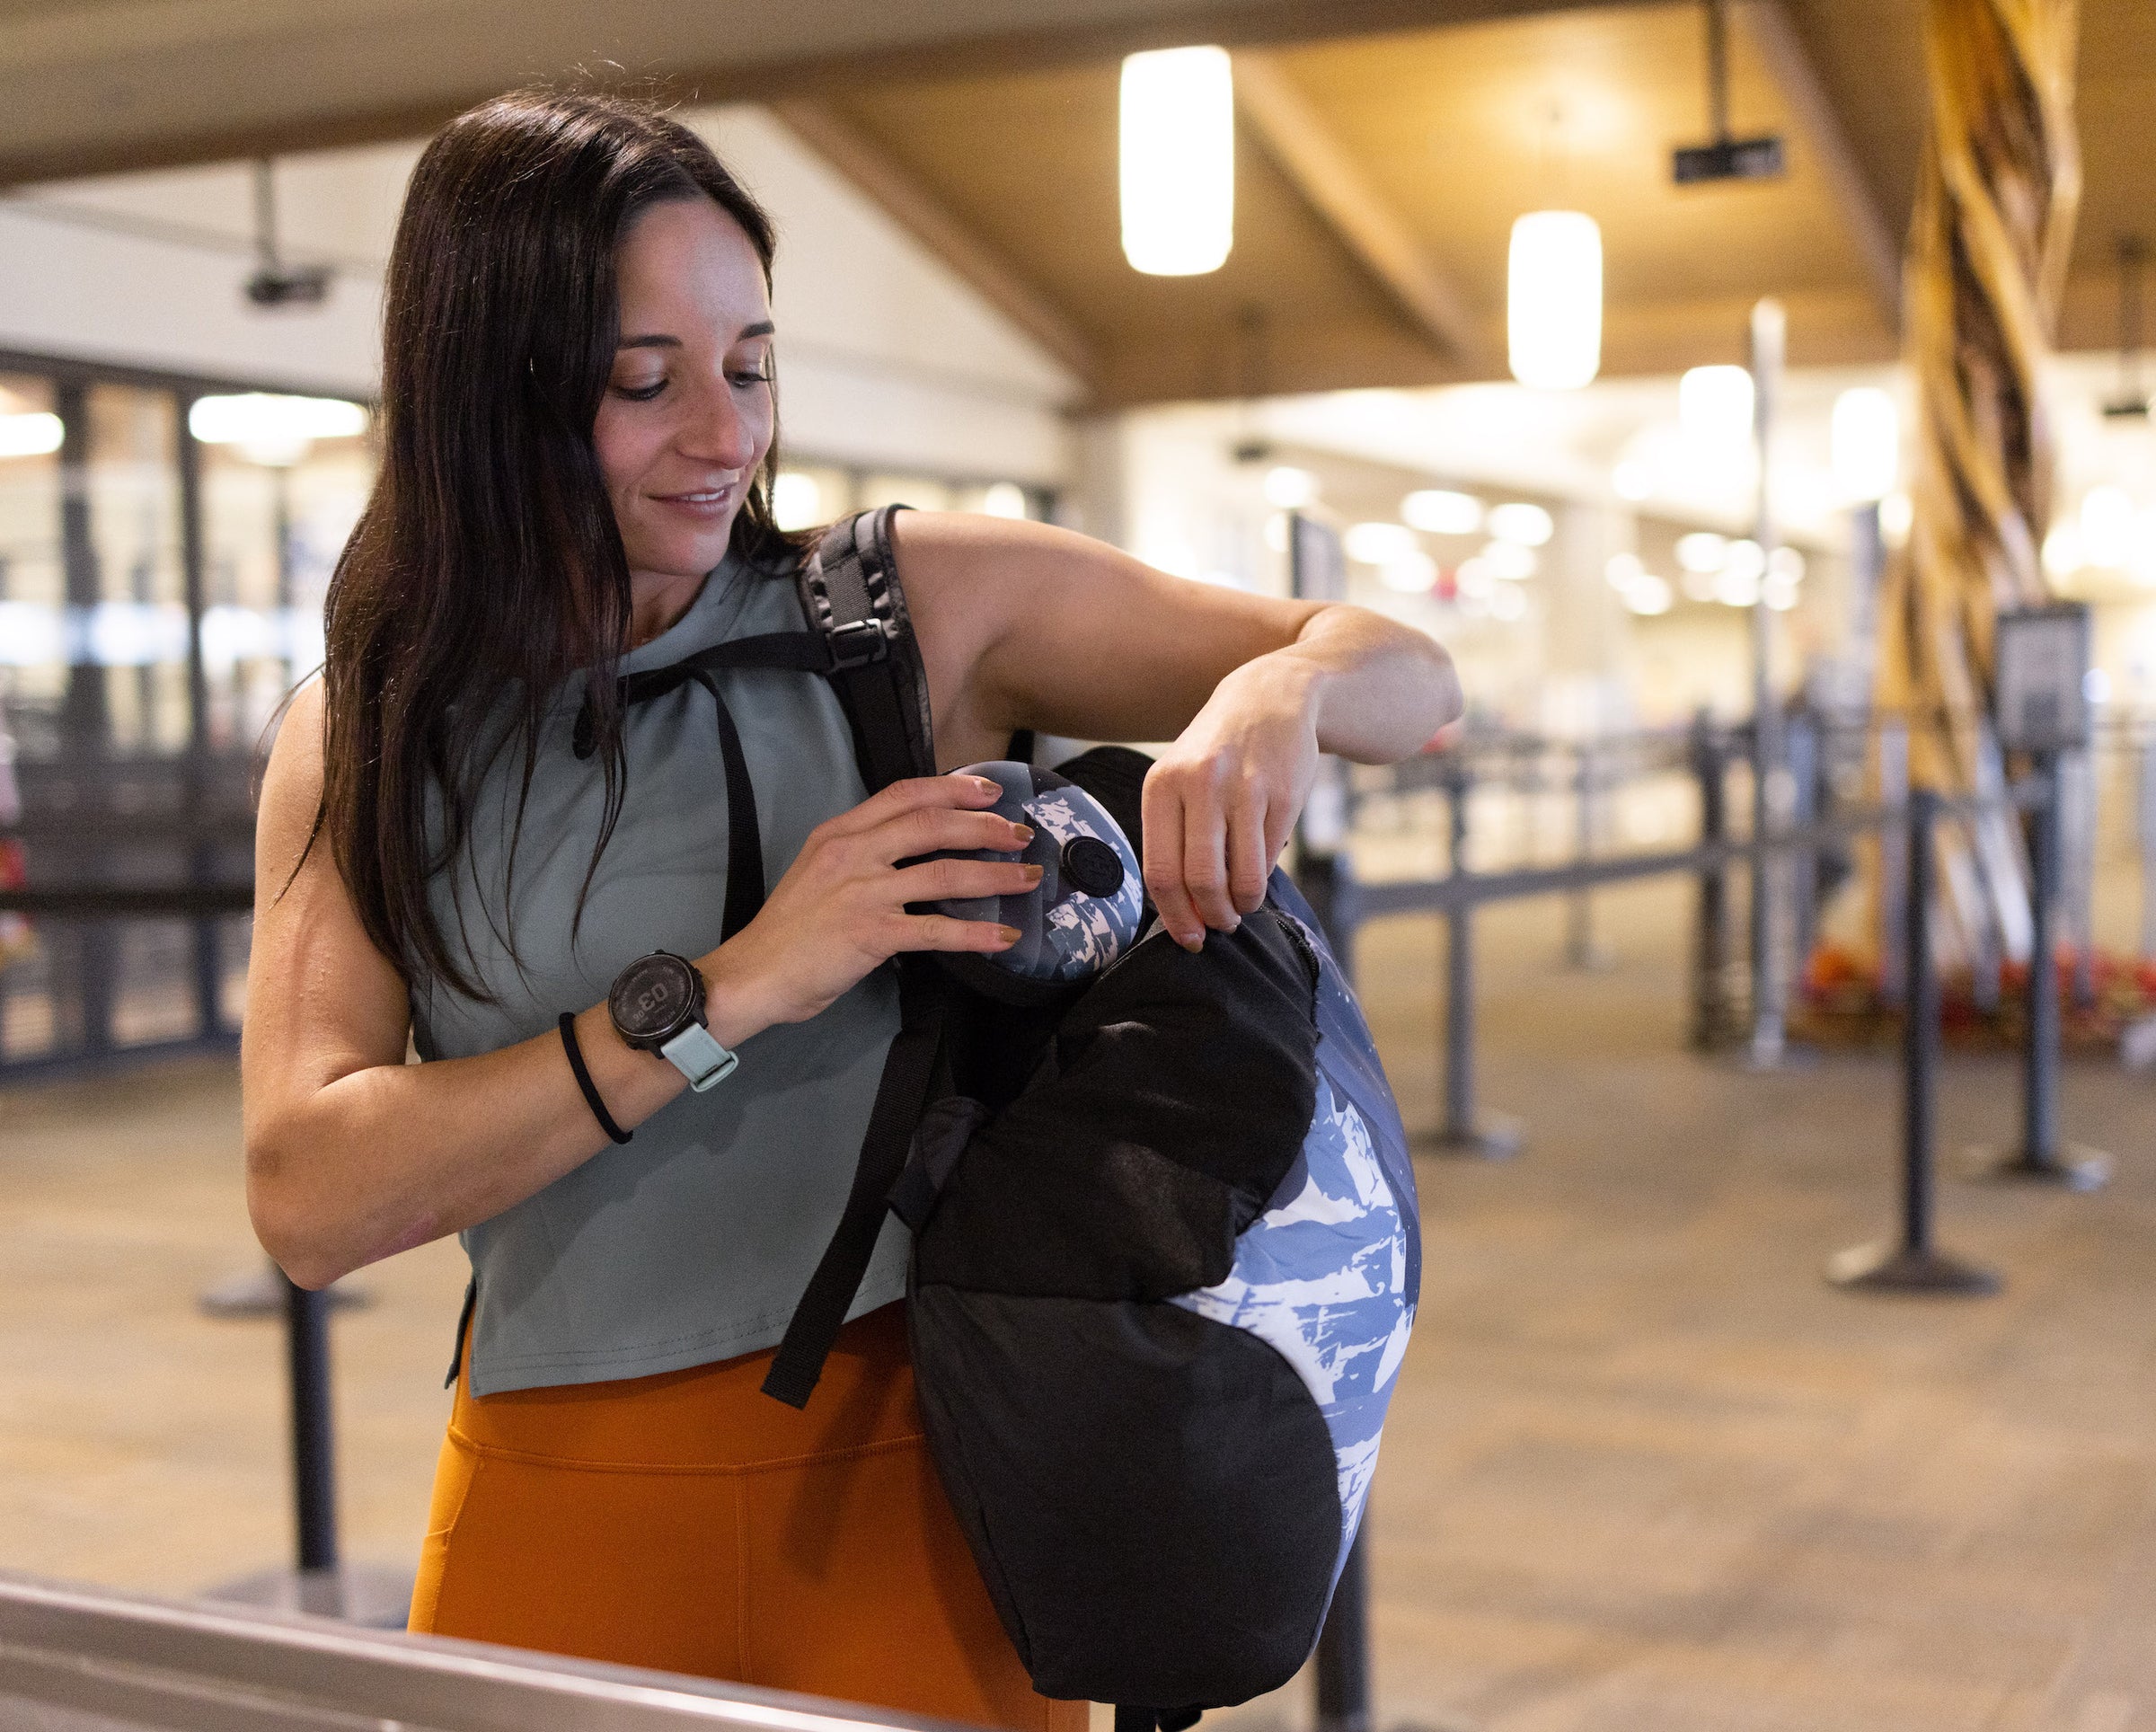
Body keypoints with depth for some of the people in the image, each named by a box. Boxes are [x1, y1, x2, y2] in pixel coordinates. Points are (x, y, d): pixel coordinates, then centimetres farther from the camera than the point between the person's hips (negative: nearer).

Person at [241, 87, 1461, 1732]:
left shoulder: (922, 600, -3)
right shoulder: (363, 744, 0)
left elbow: (1411, 678, 2)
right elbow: (309, 1200, -13)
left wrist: (1272, 691, -22)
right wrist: (734, 986, -20)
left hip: (912, 1473, -1)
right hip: (559, 1506, 1)